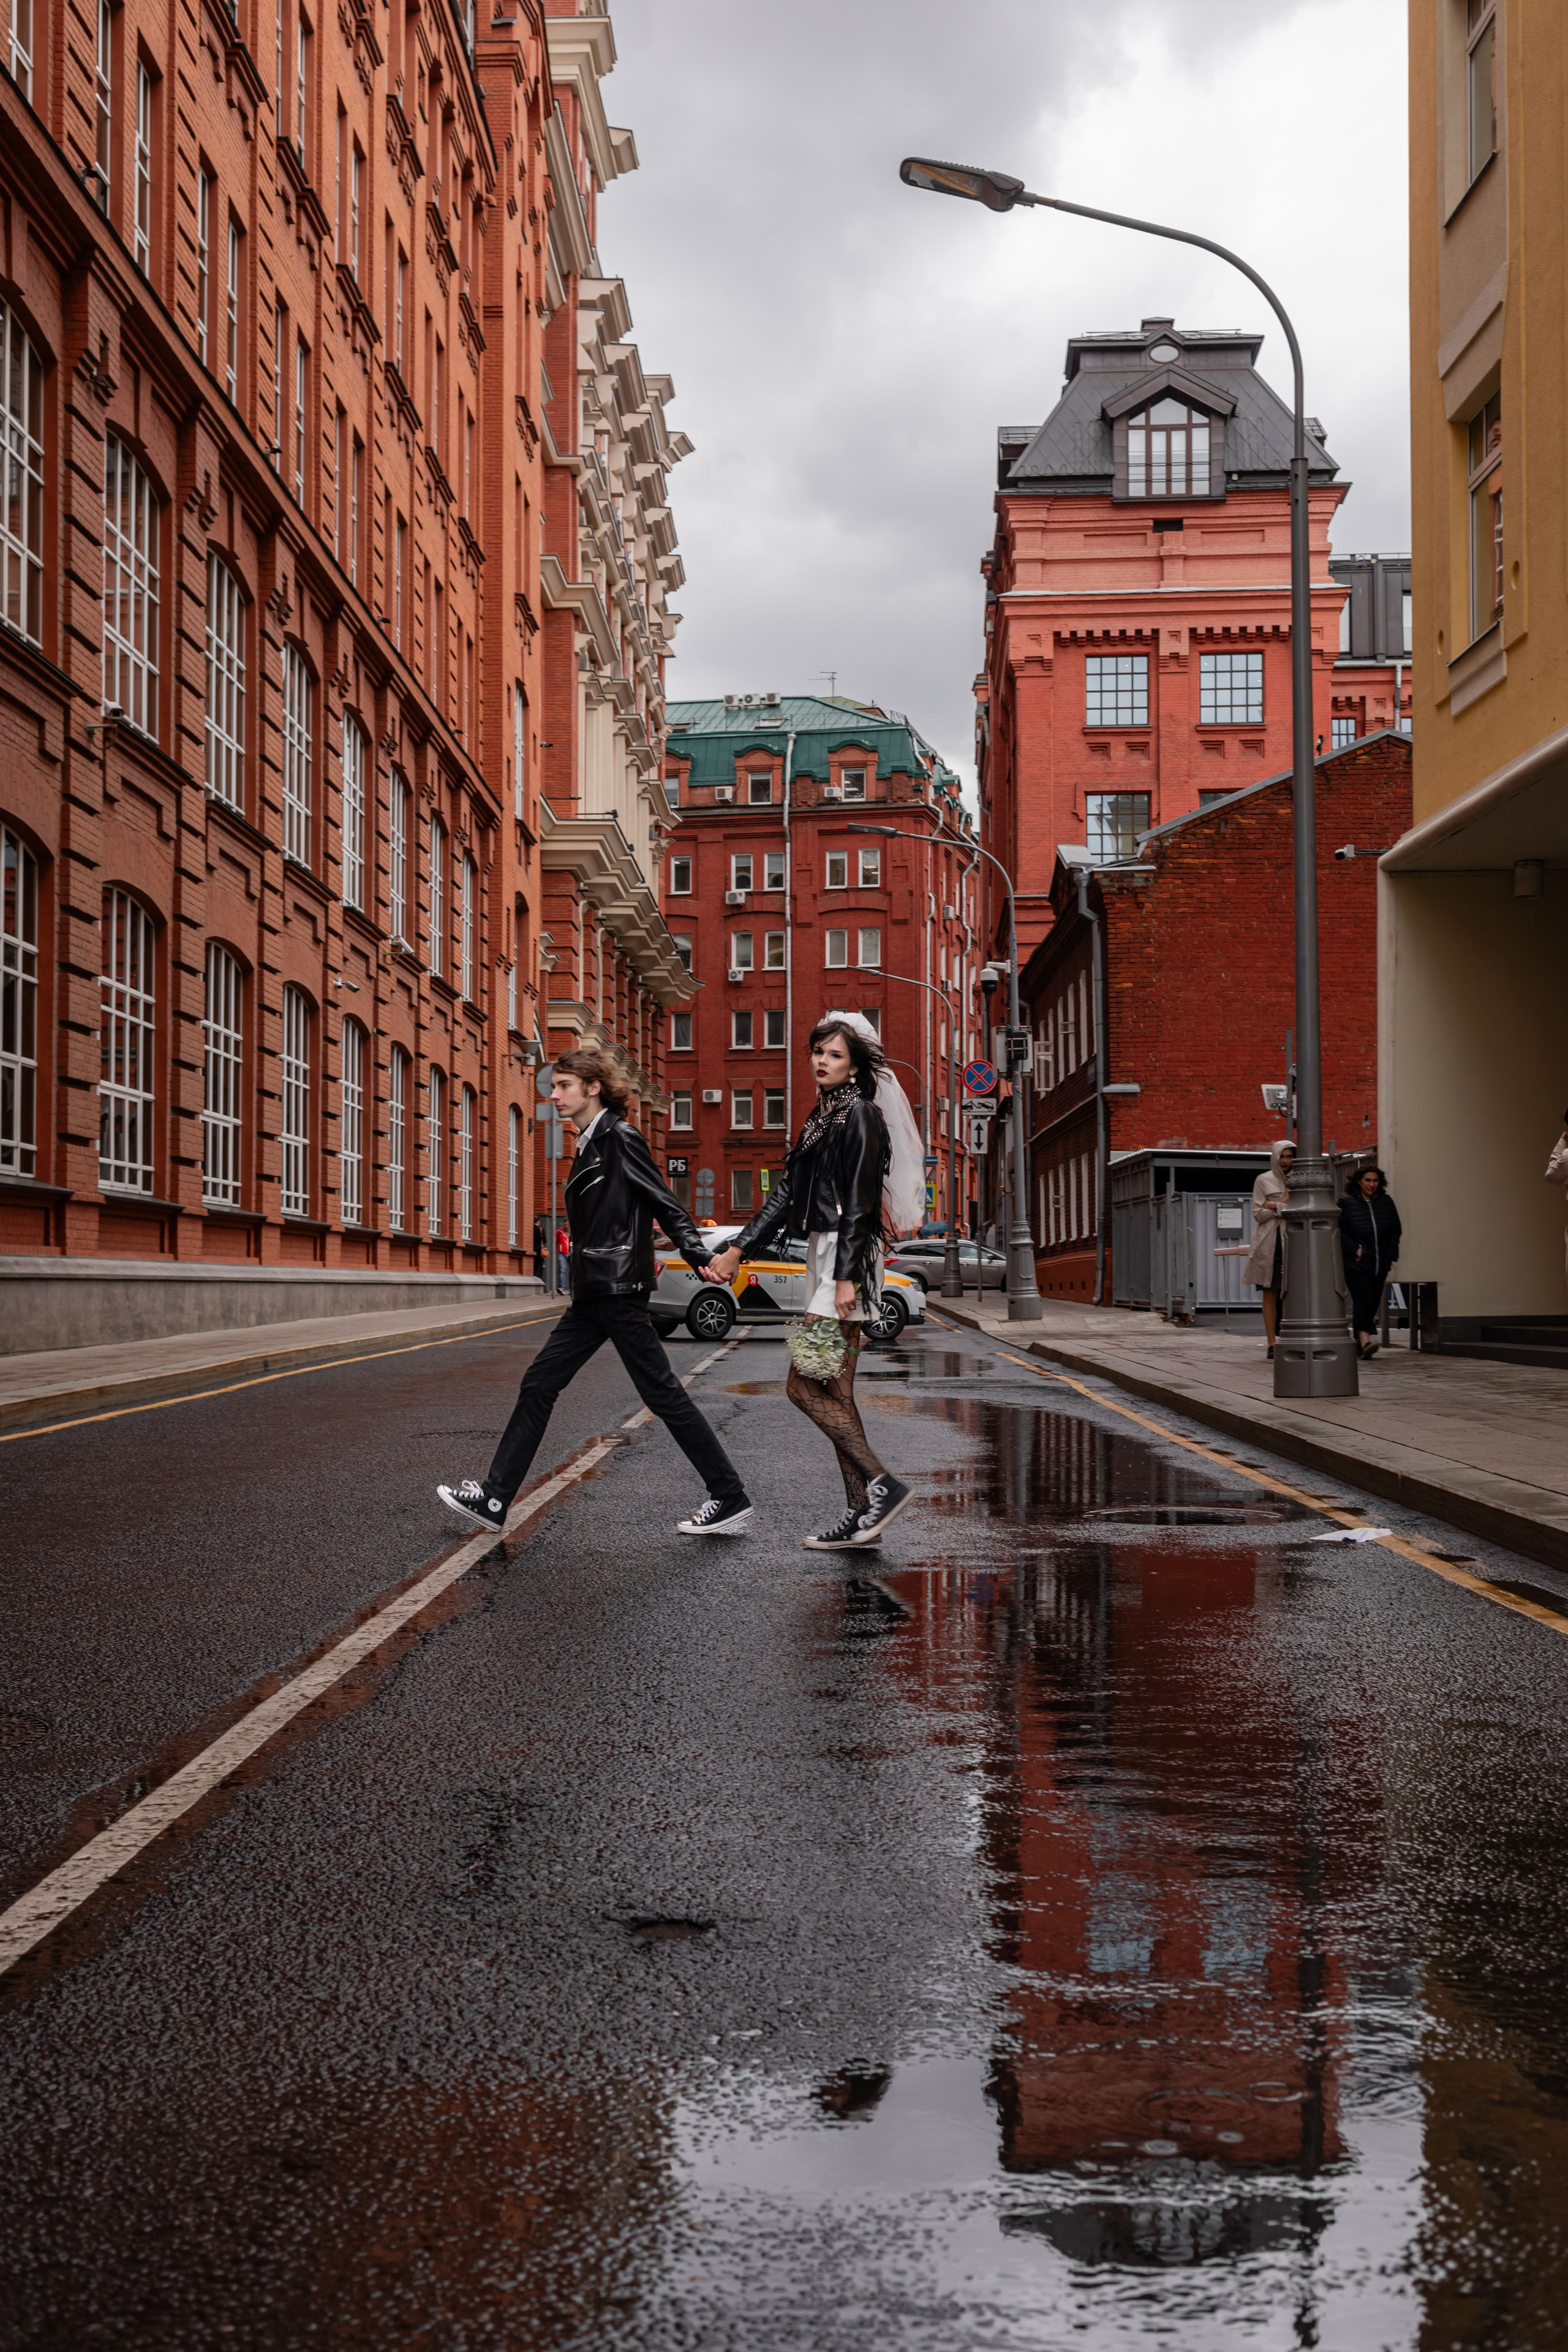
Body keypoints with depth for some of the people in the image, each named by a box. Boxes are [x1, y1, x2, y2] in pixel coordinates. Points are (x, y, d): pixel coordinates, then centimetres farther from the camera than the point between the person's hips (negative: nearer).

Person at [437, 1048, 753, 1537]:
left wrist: (699, 1258, -24)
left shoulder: (620, 1139, -9)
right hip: (593, 1293, 10)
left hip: (619, 1290, -10)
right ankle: (494, 1499, 10)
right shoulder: (589, 1145, 17)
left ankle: (730, 1499, 1)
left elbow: (665, 1204, -14)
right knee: (538, 1386, 7)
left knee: (661, 1393, -6)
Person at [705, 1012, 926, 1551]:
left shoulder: (860, 1115, -8)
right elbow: (787, 1194, 20)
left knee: (806, 1386, -11)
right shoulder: (821, 1119, 19)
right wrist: (738, 1249, 15)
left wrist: (845, 1278, -22)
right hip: (825, 1257, 9)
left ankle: (882, 1485, -12)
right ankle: (863, 1513, 8)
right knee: (834, 1393, 7)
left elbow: (859, 1202, -15)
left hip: (848, 1261, -9)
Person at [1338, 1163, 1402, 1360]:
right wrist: (1355, 1249, -11)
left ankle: (1360, 1343, 19)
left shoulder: (1386, 1202, 10)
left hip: (1380, 1263, 5)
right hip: (1356, 1264, -5)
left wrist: (1391, 1255, 5)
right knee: (1363, 1300, -17)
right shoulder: (1347, 1203, -2)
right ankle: (1365, 1341, -28)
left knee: (1373, 1303, 8)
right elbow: (1340, 1232, -3)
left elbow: (1395, 1231, 14)